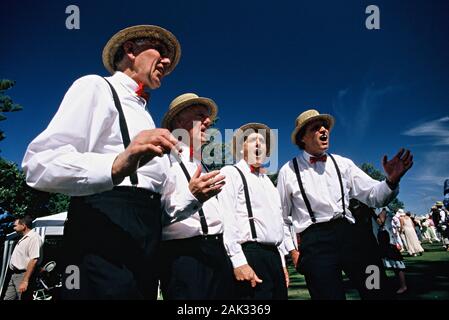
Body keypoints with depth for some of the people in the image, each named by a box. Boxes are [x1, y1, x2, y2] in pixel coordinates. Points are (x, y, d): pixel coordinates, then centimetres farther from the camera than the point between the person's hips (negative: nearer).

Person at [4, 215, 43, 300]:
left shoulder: (34, 237, -15)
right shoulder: (23, 239, 18)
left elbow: (33, 260, -24)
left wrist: (25, 281, -28)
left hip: (23, 275, -10)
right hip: (14, 275, 10)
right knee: (7, 298, 11)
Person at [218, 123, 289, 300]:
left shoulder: (267, 180, 23)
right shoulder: (230, 173, -2)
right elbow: (227, 220, -14)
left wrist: (282, 261, 18)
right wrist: (238, 262, -21)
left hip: (274, 255, 8)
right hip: (250, 256, -7)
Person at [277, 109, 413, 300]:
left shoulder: (343, 164, 12)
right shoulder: (288, 171, 5)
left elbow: (373, 195, 3)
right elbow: (281, 218, 11)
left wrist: (391, 180, -16)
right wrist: (292, 250, 6)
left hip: (347, 235, 3)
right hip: (315, 241, -2)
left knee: (375, 292, 1)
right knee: (329, 295, -4)